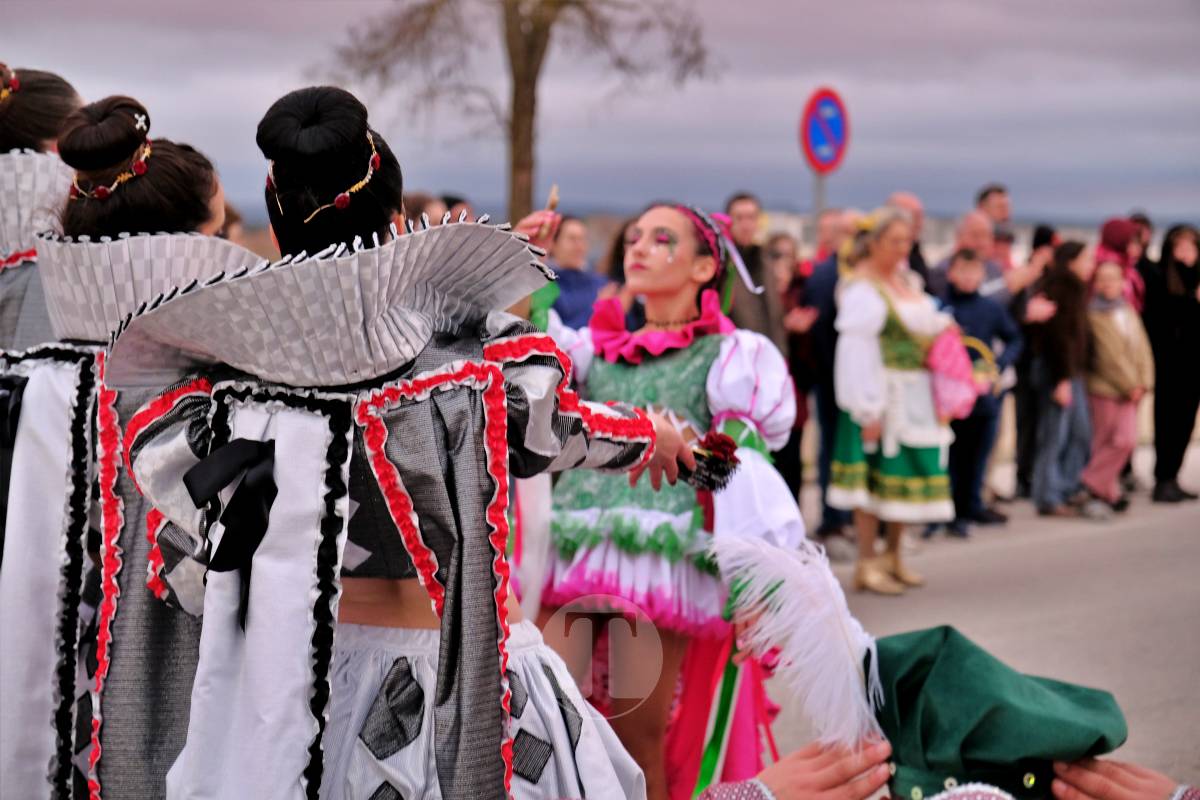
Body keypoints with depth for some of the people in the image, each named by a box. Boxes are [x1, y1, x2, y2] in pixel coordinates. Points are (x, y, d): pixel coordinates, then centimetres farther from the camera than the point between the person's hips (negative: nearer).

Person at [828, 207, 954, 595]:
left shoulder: (904, 279, 13)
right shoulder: (862, 287, -13)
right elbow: (857, 349, -18)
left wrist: (941, 324, 7)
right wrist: (869, 409, -21)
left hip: (916, 395, 8)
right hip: (882, 392, -8)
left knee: (908, 473, 11)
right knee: (876, 474, -5)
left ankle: (892, 556, 22)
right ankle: (867, 564, 2)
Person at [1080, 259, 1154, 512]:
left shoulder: (1128, 312, 12)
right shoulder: (1093, 314, -11)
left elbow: (1142, 348, 9)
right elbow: (1109, 356, -14)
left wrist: (1143, 383, -3)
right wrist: (1131, 385, -11)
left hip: (1129, 390, 6)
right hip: (1103, 387, -6)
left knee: (1127, 440, -4)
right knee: (1103, 442, 3)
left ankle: (1092, 482, 9)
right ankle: (1108, 490, 15)